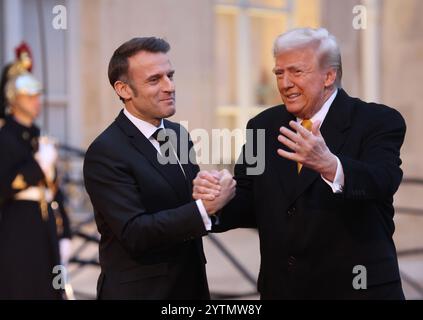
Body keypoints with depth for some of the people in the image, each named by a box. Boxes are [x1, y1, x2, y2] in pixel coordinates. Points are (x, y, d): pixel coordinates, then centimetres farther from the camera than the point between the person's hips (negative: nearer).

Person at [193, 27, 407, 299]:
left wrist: (329, 166, -43)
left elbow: (383, 181, -25)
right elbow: (249, 205, 2)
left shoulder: (378, 122, -8)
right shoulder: (263, 127, 5)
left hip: (357, 288, -3)